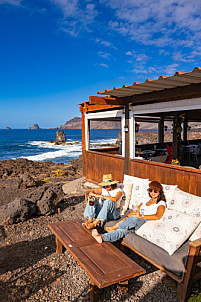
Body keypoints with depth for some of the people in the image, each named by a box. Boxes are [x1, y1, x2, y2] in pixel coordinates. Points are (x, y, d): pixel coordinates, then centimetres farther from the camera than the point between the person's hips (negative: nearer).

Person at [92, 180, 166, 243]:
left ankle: (115, 227, -21)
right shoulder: (146, 201, 23)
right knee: (123, 230, -24)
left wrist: (141, 216, -29)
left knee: (135, 218, -37)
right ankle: (102, 237, -39)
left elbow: (157, 216, -17)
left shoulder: (161, 204, 2)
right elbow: (136, 211, 16)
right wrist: (126, 218, -2)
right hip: (137, 223, 6)